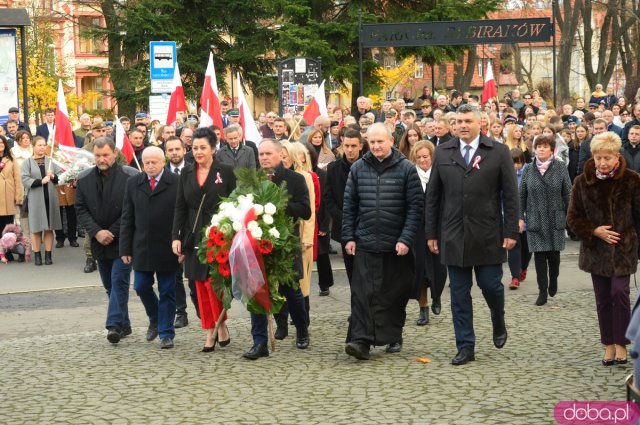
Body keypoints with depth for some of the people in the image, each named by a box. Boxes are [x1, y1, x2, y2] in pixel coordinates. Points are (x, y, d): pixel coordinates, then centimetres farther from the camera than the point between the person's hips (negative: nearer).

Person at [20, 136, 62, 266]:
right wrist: (41, 181, -17)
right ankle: (37, 255, 10)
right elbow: (24, 180, -10)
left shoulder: (51, 161, 8)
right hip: (35, 199, -2)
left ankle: (48, 255, 10)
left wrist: (53, 177, -12)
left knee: (49, 227, 4)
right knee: (36, 228, 2)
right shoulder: (27, 162, 1)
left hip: (50, 198, 2)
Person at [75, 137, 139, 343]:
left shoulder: (130, 176, -10)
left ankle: (115, 325, -14)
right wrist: (97, 232, -11)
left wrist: (113, 233, -14)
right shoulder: (84, 179, 3)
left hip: (123, 240, -5)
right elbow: (80, 209, 3)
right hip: (100, 241, 5)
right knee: (110, 285, 11)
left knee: (119, 281, -12)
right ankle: (123, 324, 21)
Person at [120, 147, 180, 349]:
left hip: (167, 248, -3)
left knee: (167, 292, 4)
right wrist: (125, 248, 2)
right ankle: (155, 320, 33)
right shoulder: (133, 183, 6)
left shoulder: (177, 183, -6)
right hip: (141, 247, 3)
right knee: (141, 287, 6)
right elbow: (127, 218, 6)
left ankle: (166, 334, 15)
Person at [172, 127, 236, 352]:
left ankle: (221, 325, 8)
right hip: (194, 238, 4)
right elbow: (180, 207, 9)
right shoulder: (186, 173, 7)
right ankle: (210, 331, 15)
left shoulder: (225, 172, -3)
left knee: (213, 281, -12)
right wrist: (176, 236, 1)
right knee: (201, 286, 6)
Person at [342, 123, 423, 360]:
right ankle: (361, 340, -10)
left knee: (395, 294, 9)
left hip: (396, 245, -1)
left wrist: (406, 239, -12)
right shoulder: (358, 168, 5)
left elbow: (415, 206, -5)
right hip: (365, 243, 1)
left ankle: (393, 337, 23)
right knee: (363, 293, -7)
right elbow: (349, 205, 9)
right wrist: (348, 237, 3)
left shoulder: (406, 169, -3)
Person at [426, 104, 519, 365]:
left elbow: (510, 195, -1)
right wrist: (432, 233, 5)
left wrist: (511, 231, -6)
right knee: (459, 294, 4)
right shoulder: (443, 153, 7)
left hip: (488, 236, -2)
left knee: (490, 284, 1)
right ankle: (465, 347, 12)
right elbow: (433, 196, 9)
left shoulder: (498, 152, 1)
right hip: (454, 235, 2)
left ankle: (499, 323, 33)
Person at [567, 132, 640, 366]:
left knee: (619, 292, -15)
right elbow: (573, 217, 3)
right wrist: (594, 231, -11)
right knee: (602, 299, 6)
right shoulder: (583, 181, -1)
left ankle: (621, 343, -3)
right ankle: (609, 345, 17)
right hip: (596, 248, 2)